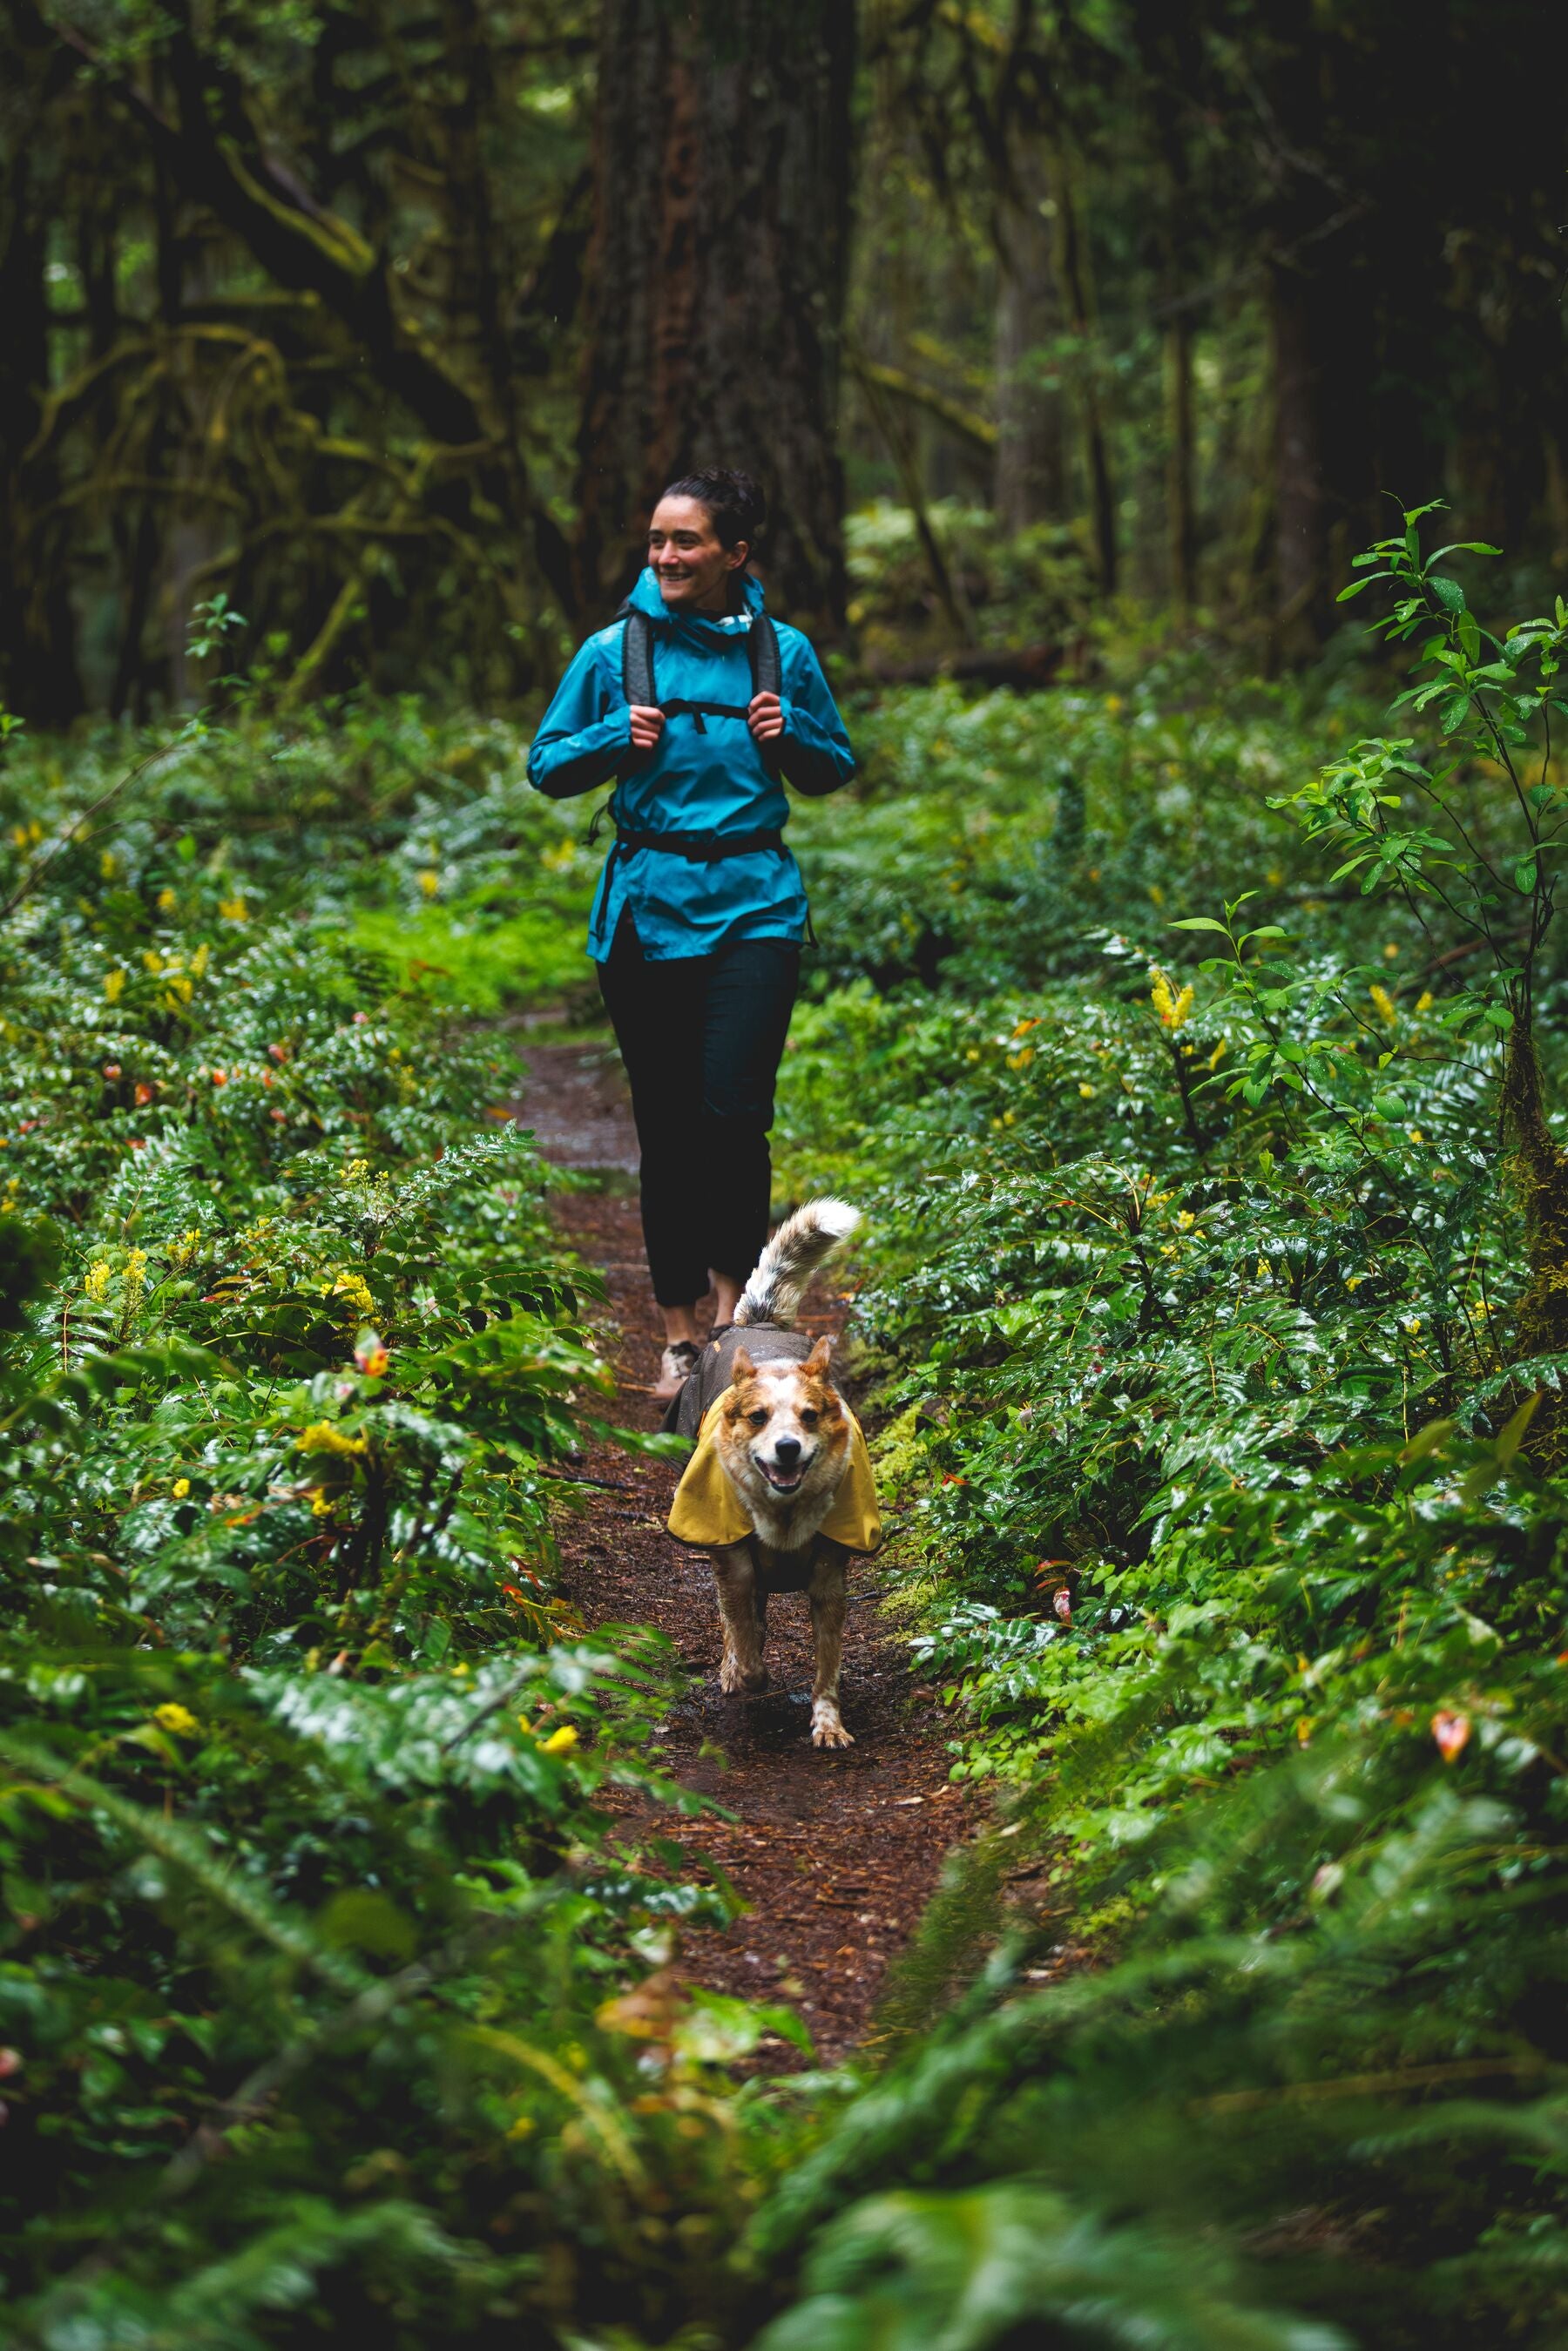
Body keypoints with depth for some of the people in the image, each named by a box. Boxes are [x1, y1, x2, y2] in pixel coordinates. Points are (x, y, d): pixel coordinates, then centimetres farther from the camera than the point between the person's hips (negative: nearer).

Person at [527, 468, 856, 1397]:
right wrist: (617, 740, -9)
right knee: (667, 1122, 4)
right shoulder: (615, 650, 3)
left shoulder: (783, 652, 4)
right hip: (647, 908, 1)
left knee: (734, 1106, -15)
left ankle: (733, 1296, 6)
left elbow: (836, 770, 16)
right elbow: (547, 766, 9)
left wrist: (792, 737, -5)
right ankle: (679, 1329, 15)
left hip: (755, 907, -1)